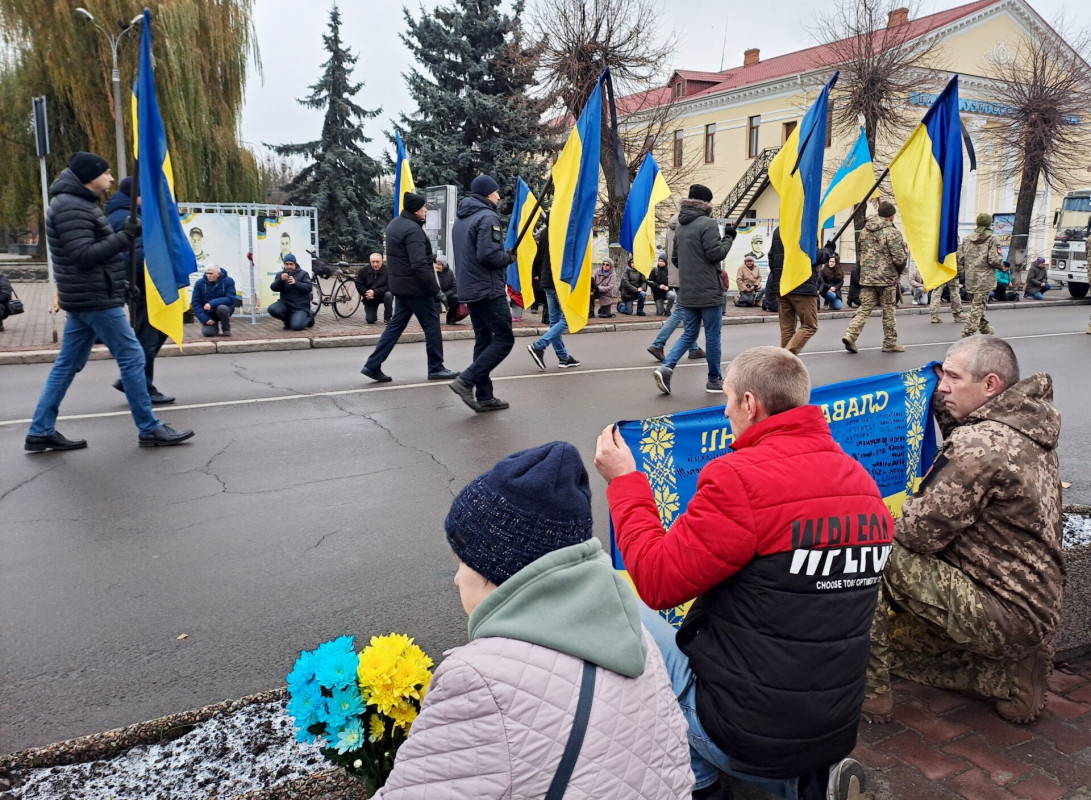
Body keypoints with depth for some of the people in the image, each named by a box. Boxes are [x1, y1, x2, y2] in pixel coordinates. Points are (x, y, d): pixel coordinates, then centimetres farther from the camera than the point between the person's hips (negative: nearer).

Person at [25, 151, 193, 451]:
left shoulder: (76, 204, 18)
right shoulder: (72, 207, -15)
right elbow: (84, 256, -23)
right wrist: (126, 236, -25)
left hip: (87, 298, 11)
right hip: (95, 299, -11)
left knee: (67, 364, 11)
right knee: (132, 357, -6)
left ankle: (40, 432, 16)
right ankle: (149, 429, 0)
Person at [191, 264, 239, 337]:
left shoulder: (228, 281, -11)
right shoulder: (200, 283, -5)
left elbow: (230, 299, -20)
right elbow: (195, 303, -5)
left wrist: (212, 303, -31)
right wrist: (205, 319, -16)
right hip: (208, 314, 2)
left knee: (221, 308, -36)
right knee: (207, 332, -19)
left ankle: (226, 330, -9)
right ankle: (214, 325, 20)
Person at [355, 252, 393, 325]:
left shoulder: (387, 270, -17)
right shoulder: (363, 270, -8)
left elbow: (388, 287, -22)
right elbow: (359, 285, -4)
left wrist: (375, 292, -30)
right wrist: (366, 293, -23)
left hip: (382, 295, -1)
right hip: (369, 299, 1)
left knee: (388, 295, -36)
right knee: (370, 320, -8)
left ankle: (387, 318, -17)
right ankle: (372, 315, 33)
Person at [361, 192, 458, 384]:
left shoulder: (394, 223, 11)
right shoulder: (413, 230, -19)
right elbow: (420, 265, -25)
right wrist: (435, 289, -19)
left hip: (400, 285, 9)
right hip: (415, 286, -9)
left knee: (396, 325, 13)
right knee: (432, 326, 4)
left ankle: (373, 365, 10)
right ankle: (436, 369, 13)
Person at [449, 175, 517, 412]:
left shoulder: (460, 219, 16)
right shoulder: (488, 218, -13)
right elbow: (488, 255, -24)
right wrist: (509, 257, -6)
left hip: (469, 290, 9)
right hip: (489, 291, -9)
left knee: (484, 341, 12)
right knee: (504, 339, -4)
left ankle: (484, 396, 12)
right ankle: (466, 381, -12)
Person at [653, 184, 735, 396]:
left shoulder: (680, 227, 11)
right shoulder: (708, 224, -12)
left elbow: (675, 259, 17)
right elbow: (716, 254, -16)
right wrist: (728, 237, -2)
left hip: (687, 293, 7)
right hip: (709, 291, -7)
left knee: (689, 334, 13)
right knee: (712, 336, 5)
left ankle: (666, 367, -7)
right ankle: (714, 380, 15)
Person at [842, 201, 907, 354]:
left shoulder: (864, 231, 8)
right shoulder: (893, 233, -11)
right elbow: (900, 259, -13)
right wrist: (900, 270, 6)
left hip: (866, 277, 5)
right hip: (887, 278, -5)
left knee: (865, 308, 7)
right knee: (888, 311, 7)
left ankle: (850, 335, -12)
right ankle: (890, 343, 16)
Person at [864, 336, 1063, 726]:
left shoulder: (980, 444, -25)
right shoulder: (1026, 430, 5)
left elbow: (919, 531, -24)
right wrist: (942, 400, 11)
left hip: (1005, 616, -10)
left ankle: (869, 692, -5)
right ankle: (1009, 676, 18)